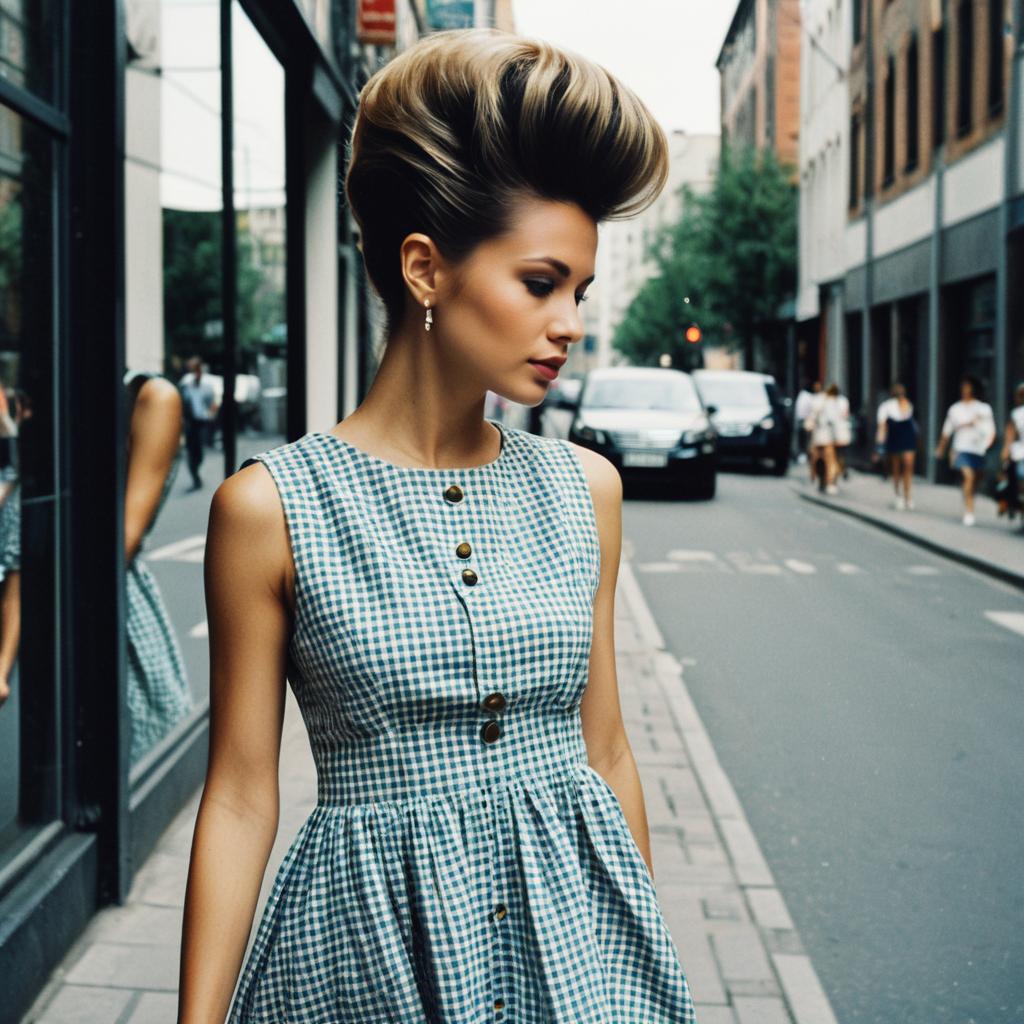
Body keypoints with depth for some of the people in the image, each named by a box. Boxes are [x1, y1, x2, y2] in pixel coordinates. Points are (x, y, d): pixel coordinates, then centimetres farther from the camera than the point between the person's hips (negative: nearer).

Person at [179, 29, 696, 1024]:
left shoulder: (584, 487, 2)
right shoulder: (270, 504, -9)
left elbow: (603, 747, 8)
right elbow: (241, 795, -5)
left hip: (581, 939, 3)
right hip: (366, 942, -3)